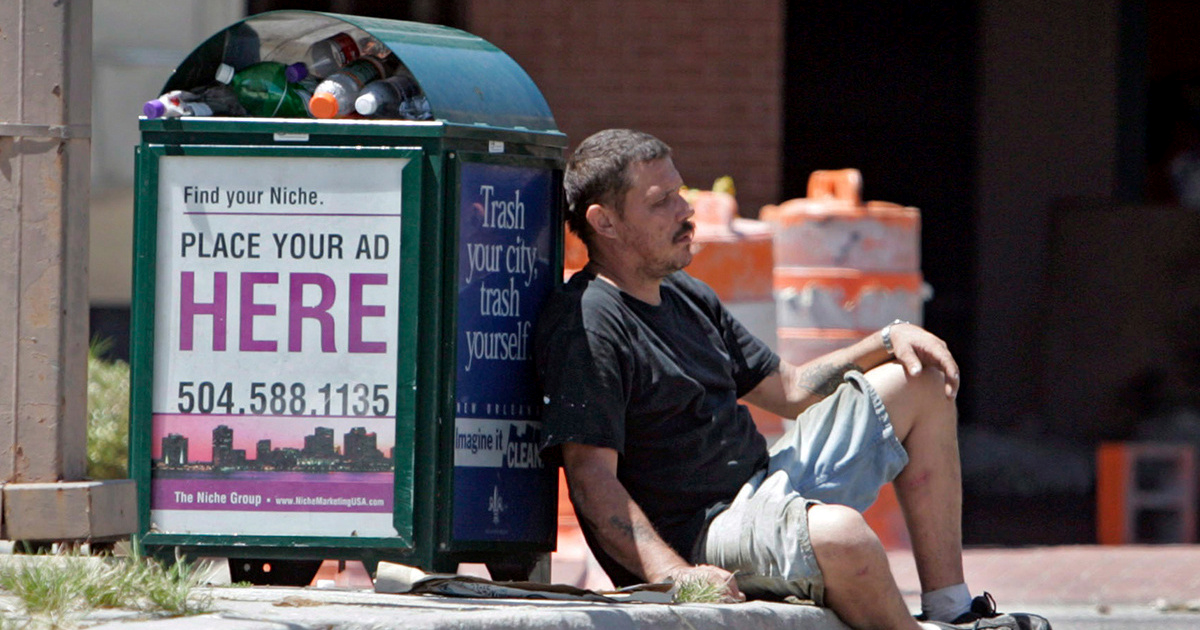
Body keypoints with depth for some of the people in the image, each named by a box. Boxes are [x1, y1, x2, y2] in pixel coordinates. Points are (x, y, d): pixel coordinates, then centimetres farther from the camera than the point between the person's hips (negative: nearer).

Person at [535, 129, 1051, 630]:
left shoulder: (685, 298, 16)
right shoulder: (585, 328, -16)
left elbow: (788, 391, 25)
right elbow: (591, 478, -25)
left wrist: (887, 342, 10)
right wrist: (672, 571, -38)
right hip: (697, 542, -11)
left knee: (918, 385, 17)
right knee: (838, 533, -40)